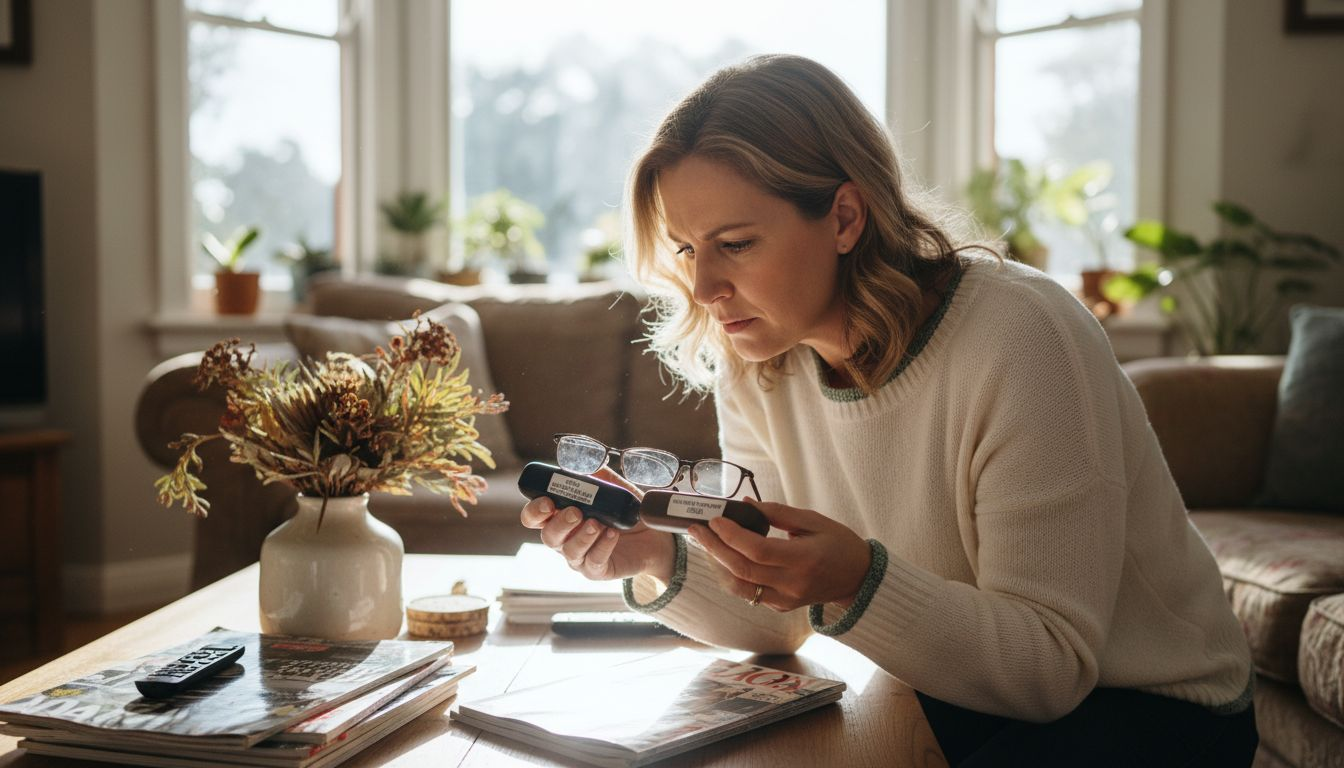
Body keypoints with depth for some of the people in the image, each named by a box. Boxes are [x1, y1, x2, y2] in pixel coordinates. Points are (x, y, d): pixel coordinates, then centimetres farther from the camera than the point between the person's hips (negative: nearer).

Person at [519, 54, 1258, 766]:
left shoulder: (1020, 338, -26)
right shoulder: (756, 361, -7)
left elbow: (1051, 664, -23)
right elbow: (777, 620, -4)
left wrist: (858, 586, -38)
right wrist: (657, 563, -22)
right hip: (955, 698, 5)